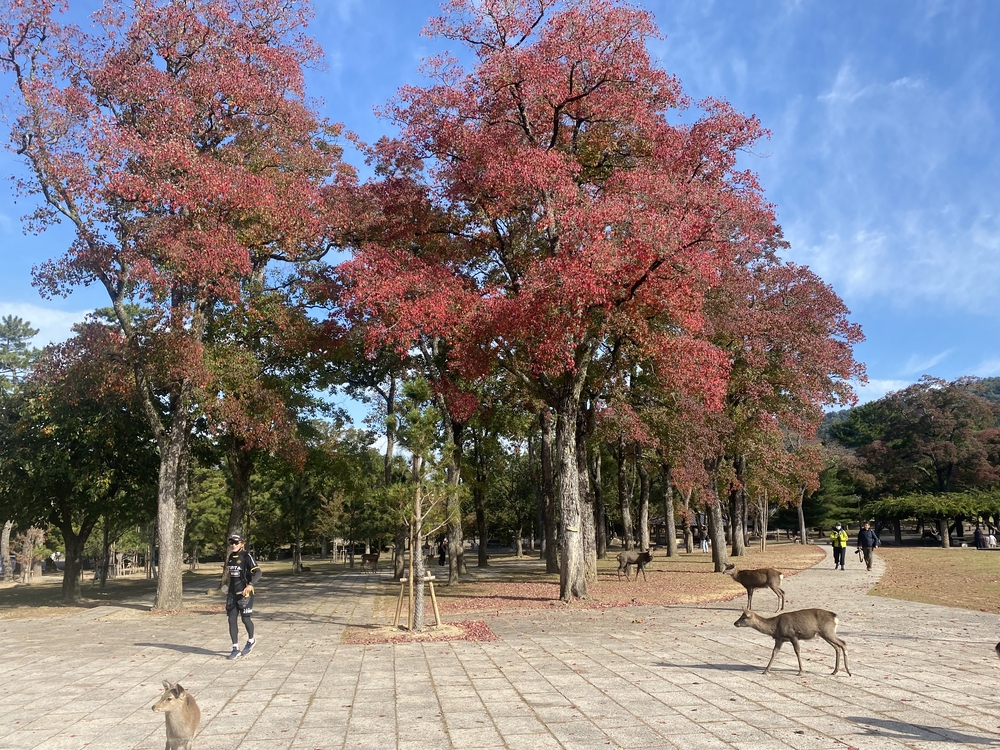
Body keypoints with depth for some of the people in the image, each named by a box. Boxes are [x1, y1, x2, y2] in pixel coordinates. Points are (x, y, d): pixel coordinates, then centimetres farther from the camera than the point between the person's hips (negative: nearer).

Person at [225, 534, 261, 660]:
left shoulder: (247, 556, -12)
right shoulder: (230, 557, 9)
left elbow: (257, 572, -21)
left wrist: (250, 585, -35)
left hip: (245, 592, -6)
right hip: (232, 593, 6)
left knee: (245, 619, 2)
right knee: (232, 620, 1)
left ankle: (250, 641, 29)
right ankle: (236, 649, 8)